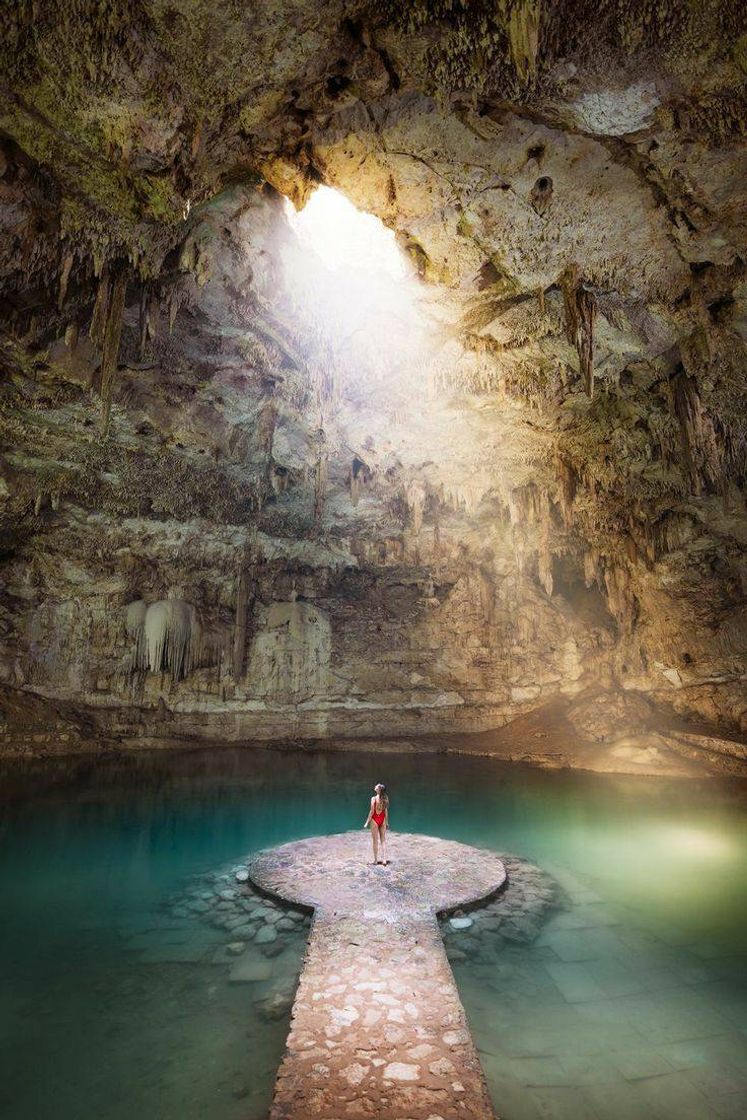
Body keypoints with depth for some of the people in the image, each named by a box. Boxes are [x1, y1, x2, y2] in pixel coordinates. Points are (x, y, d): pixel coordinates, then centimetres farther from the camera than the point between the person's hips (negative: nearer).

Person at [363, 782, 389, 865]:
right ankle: (384, 859, 11)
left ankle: (376, 860, 13)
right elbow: (386, 811, 3)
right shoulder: (385, 798, -3)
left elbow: (372, 811, -15)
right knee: (383, 840, 11)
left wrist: (367, 822, -6)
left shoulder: (374, 798, -16)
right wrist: (387, 822, 13)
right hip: (382, 819, 4)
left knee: (375, 841, 7)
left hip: (375, 819, -4)